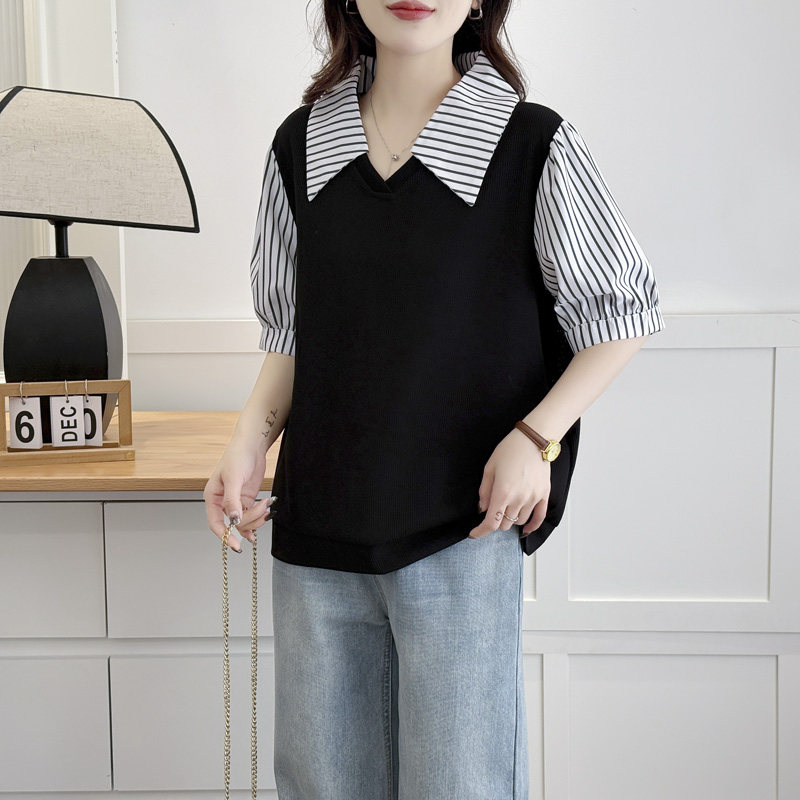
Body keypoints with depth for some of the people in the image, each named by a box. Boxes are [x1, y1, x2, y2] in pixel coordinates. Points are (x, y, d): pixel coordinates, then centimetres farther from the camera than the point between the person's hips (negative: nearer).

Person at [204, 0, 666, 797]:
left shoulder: (533, 143, -7)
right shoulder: (301, 145, 6)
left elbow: (622, 310, 0)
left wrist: (536, 437, -12)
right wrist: (249, 441, -1)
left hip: (462, 528, -4)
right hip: (318, 528, 4)